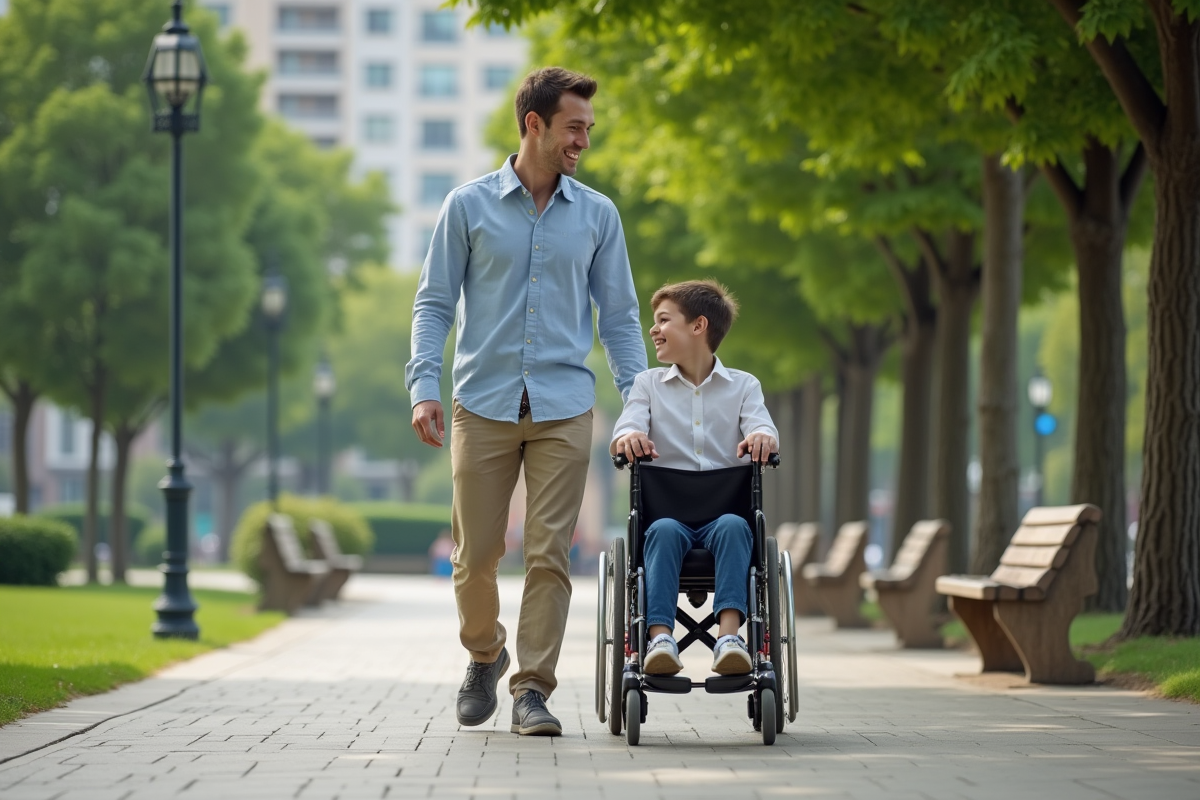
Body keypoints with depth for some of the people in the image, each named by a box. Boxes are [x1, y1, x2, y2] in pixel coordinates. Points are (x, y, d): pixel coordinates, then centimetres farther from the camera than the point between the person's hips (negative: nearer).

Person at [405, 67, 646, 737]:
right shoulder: (470, 206, 3)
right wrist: (424, 387, -8)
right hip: (483, 404, -1)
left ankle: (533, 689, 0)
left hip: (564, 407, 1)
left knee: (550, 555, -6)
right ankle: (485, 655, 29)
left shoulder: (597, 215, 9)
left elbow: (619, 316, 12)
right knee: (476, 555, 2)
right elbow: (434, 304, 5)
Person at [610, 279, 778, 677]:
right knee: (664, 530, -34)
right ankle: (660, 638, -48)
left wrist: (761, 438, -30)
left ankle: (729, 636, -48)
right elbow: (625, 430, -1)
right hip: (667, 511, 0)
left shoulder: (743, 385, 15)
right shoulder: (648, 383, 18)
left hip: (724, 510, 0)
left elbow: (761, 427, -5)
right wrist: (629, 438, -26)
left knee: (733, 526, -35)